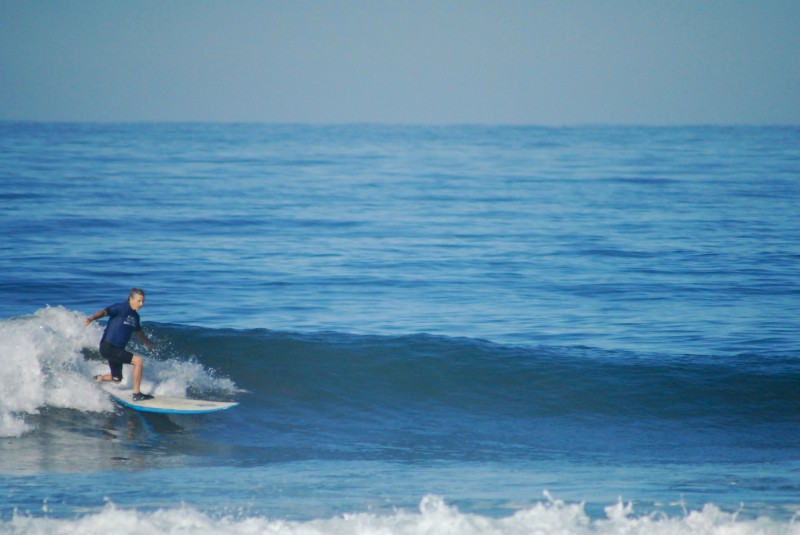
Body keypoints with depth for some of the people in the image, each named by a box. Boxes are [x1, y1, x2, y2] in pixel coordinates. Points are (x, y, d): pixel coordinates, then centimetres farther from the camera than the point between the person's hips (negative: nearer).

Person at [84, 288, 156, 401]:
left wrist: (147, 342, 49)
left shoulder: (135, 315, 11)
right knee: (138, 361, -18)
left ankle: (97, 379, 46)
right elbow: (104, 312, -28)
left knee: (117, 379, 19)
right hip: (108, 347, -9)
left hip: (117, 349, 9)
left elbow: (138, 331, 31)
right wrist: (92, 318, -48)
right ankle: (137, 394, -12)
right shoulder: (121, 308, -13)